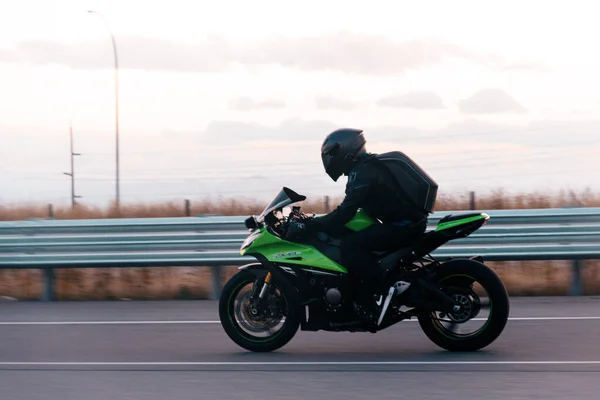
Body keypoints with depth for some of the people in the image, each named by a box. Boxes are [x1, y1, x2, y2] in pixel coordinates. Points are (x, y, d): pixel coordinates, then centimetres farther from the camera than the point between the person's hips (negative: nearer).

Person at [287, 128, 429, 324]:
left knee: (350, 247, -22)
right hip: (406, 221, 11)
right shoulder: (368, 165, 17)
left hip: (403, 225, -11)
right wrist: (313, 223, 25)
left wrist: (309, 226, -20)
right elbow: (349, 208, 26)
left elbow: (344, 214, -23)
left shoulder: (362, 173, -16)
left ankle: (384, 293, -18)